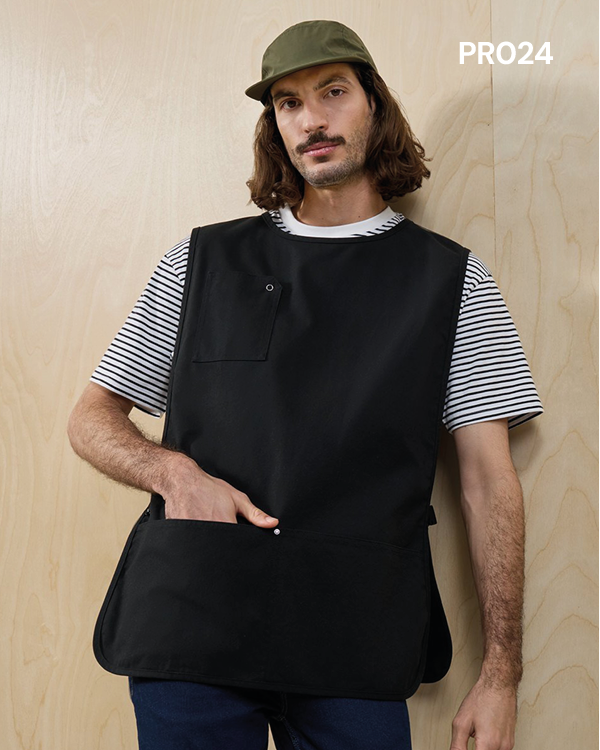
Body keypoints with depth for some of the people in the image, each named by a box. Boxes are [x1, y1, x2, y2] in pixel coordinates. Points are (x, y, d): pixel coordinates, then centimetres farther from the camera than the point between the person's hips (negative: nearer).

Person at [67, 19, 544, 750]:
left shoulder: (452, 278, 8)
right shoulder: (200, 260, 11)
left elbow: (489, 479, 3)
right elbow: (91, 417, 14)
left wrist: (500, 674, -3)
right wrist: (173, 471, -9)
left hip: (357, 652, 0)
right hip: (189, 630, 1)